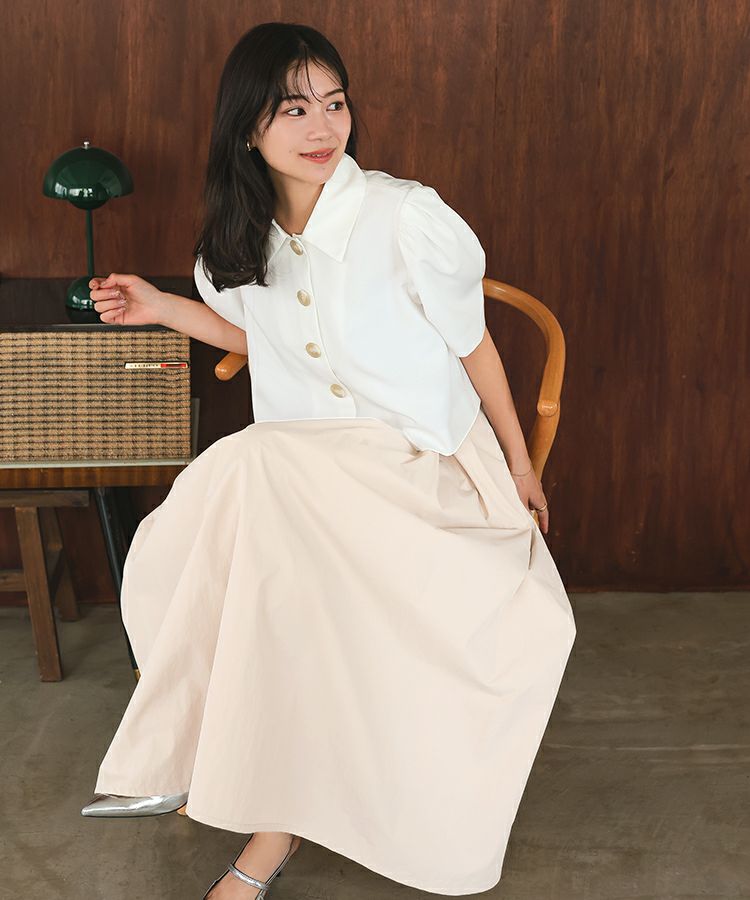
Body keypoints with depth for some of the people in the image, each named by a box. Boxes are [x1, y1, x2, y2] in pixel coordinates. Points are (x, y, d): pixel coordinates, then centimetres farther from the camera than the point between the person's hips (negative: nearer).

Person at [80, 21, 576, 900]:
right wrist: (163, 308, 11)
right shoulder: (242, 236, 5)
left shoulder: (407, 218, -12)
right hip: (299, 464, 5)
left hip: (423, 461, -5)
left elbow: (473, 347, -1)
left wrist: (519, 464, 7)